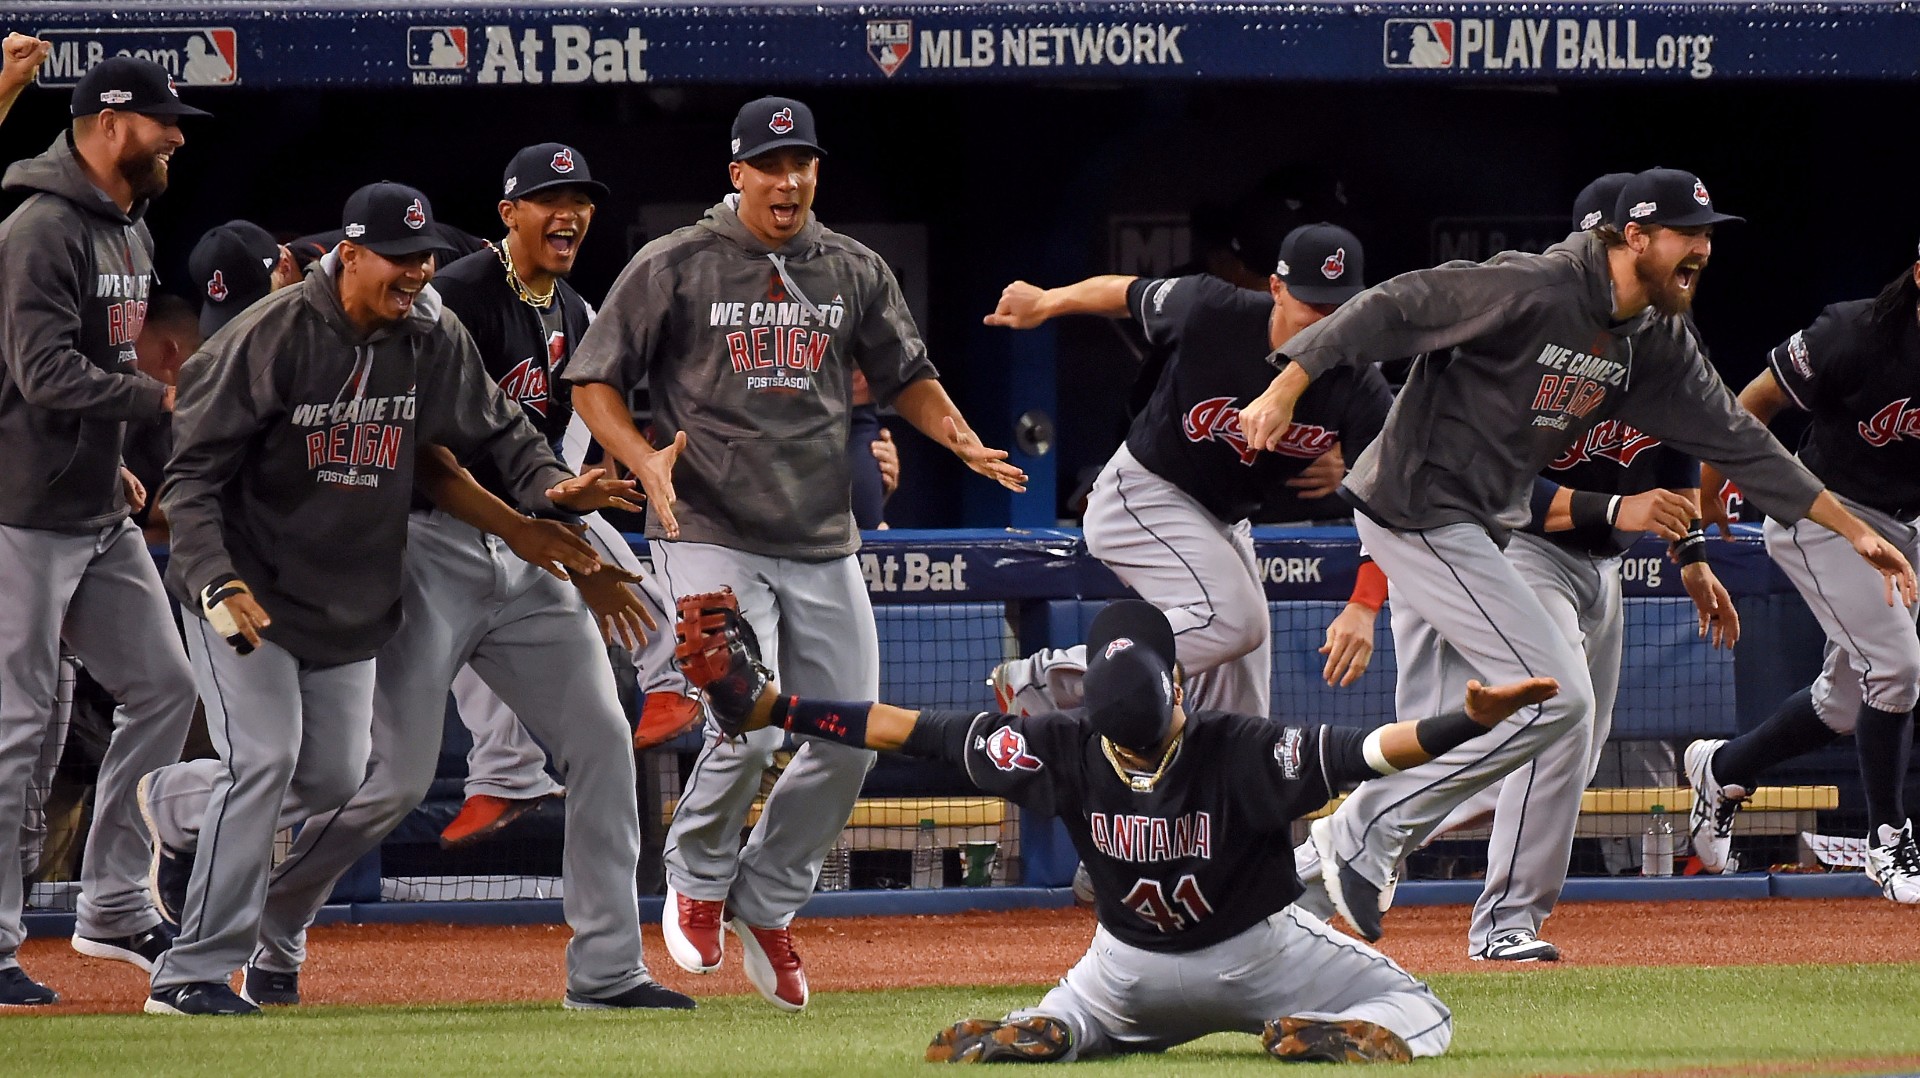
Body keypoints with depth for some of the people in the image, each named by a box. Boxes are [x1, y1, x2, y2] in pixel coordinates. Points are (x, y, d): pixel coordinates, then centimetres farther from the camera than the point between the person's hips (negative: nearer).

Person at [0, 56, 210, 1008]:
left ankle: (113, 909, 18)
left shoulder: (133, 232, 13)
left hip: (99, 515, 10)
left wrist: (114, 460, 15)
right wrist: (164, 400, -27)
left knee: (163, 688, 11)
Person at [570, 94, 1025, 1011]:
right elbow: (594, 382, -1)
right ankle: (698, 878, 9)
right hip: (711, 536, -5)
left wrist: (965, 443, 1)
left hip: (824, 547, 5)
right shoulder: (674, 267, -4)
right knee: (749, 728, -19)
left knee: (849, 741, 2)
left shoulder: (854, 273, 9)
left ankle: (766, 903, 23)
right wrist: (646, 461, -19)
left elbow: (905, 374, 20)